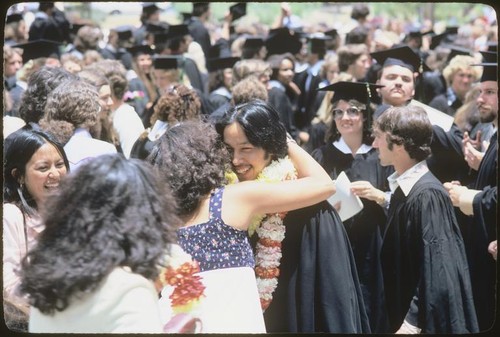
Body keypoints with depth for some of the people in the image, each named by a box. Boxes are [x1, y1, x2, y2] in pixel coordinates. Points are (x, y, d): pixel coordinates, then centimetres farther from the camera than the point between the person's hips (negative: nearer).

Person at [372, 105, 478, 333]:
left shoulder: (427, 196, -21)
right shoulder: (404, 188, 5)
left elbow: (439, 273, -23)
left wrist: (412, 323, -23)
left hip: (428, 322, -9)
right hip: (404, 313, 9)